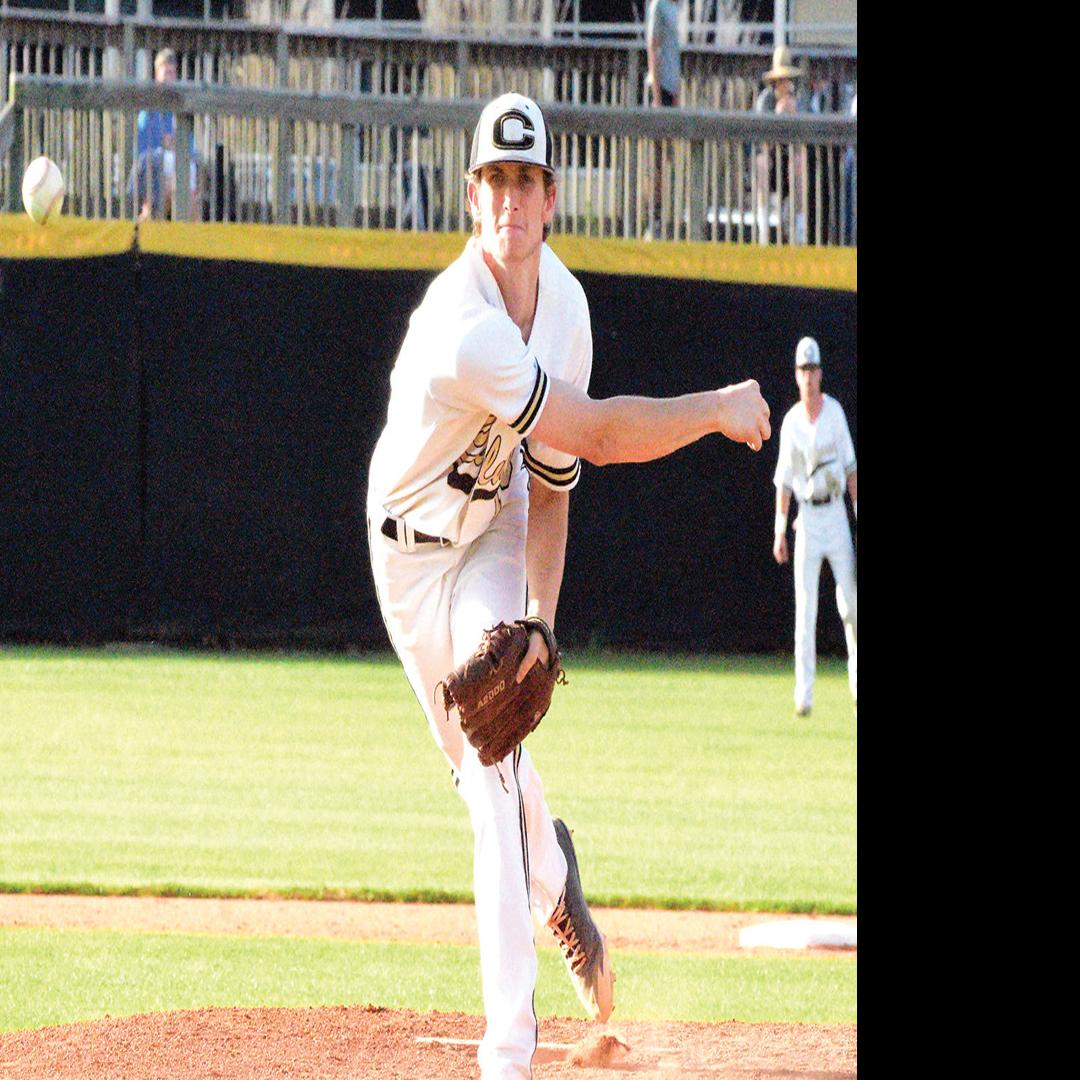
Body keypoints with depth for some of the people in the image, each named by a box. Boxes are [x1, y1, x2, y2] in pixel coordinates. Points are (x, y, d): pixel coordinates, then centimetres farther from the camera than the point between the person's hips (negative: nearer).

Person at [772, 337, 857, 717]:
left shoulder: (835, 412, 0)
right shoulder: (791, 422, 1)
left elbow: (850, 468, 3)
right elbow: (783, 480, 4)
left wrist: (859, 512, -1)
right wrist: (780, 530, -4)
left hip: (836, 513, 0)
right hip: (806, 518, 0)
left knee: (849, 599, 2)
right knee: (805, 607, -6)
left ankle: (856, 673, 23)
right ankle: (804, 694, -9)